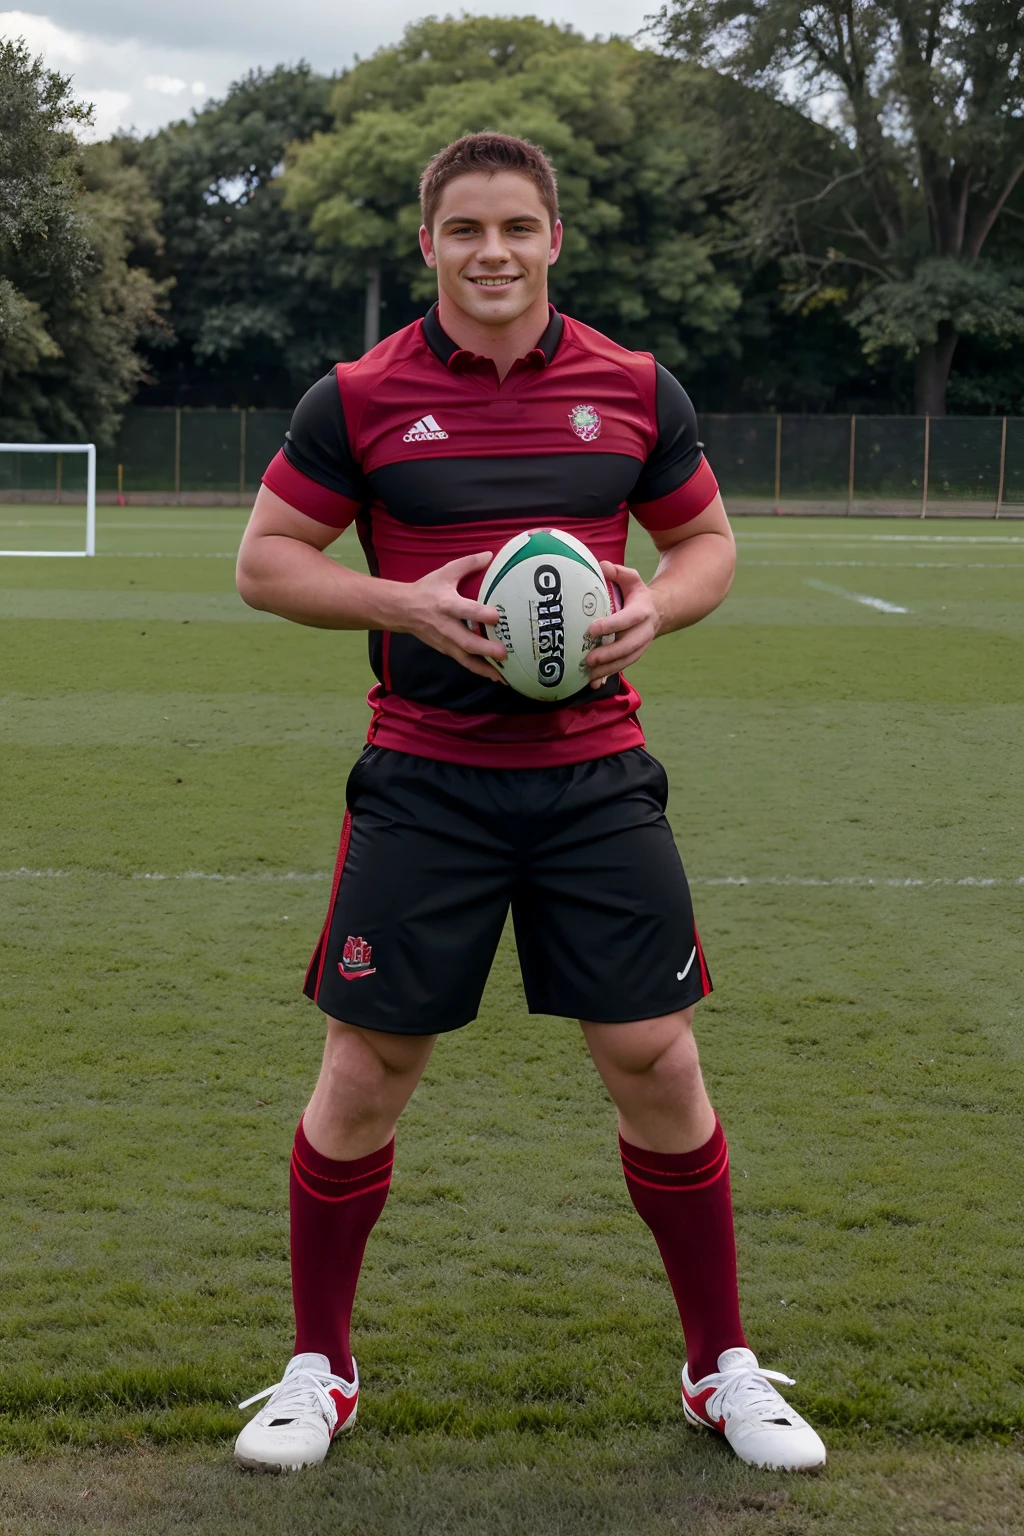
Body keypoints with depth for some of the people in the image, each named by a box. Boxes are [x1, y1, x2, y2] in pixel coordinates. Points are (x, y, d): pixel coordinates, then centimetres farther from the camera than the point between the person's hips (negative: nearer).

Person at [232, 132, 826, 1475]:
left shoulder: (637, 390, 4)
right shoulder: (359, 398, -1)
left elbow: (708, 538, 14)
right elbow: (266, 560, 2)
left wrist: (660, 603, -9)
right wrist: (407, 602, -15)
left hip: (596, 774, 1)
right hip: (423, 780, -1)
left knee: (658, 1063, 1)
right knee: (366, 1070, 2)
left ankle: (724, 1367, 19)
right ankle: (320, 1368, 21)